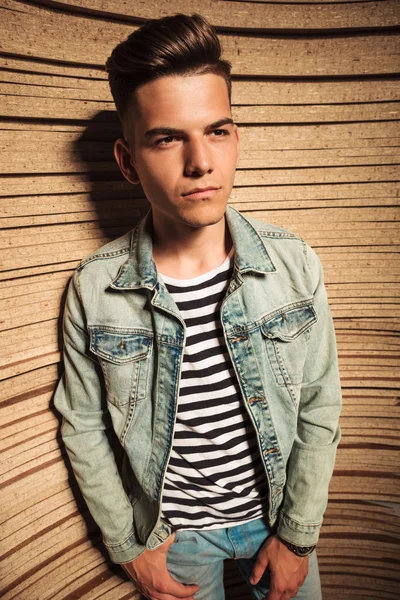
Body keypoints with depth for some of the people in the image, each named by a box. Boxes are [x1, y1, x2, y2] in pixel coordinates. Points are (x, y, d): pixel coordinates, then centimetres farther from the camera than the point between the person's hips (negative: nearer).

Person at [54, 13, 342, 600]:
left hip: (277, 512, 1)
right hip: (172, 528, 0)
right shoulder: (94, 288, -20)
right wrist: (128, 546, -4)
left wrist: (298, 534, -4)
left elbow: (319, 409, -9)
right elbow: (83, 426, -7)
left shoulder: (295, 264, -18)